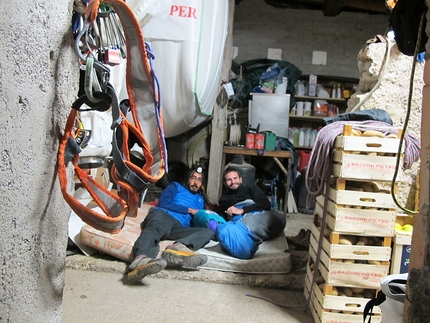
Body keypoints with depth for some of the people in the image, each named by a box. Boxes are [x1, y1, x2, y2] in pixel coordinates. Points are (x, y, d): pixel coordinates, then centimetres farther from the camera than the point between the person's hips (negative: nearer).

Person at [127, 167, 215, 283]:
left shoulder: (201, 199, 39)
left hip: (178, 227, 3)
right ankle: (141, 259, -74)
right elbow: (163, 202, 7)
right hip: (162, 215, -3)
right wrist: (189, 210, 9)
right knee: (156, 228, -41)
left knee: (209, 231, -24)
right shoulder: (176, 186, 27)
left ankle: (178, 247, -56)